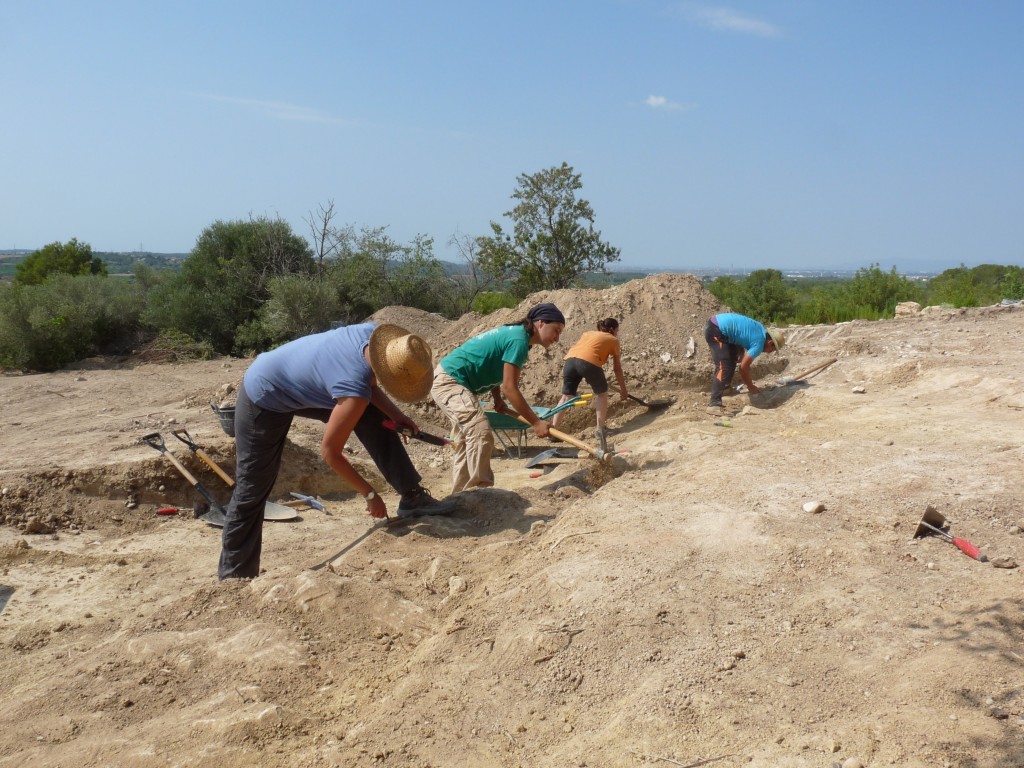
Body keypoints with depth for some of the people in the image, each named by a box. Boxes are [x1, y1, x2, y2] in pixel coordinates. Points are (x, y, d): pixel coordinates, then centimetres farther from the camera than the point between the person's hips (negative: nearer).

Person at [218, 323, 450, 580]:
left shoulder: (373, 333, -19)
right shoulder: (355, 389, -37)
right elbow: (330, 452, -26)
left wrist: (395, 415, -8)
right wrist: (370, 494, -15)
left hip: (298, 383, 8)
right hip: (263, 398, -8)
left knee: (374, 418, 1)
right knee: (252, 492, 0)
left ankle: (412, 496, 5)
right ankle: (234, 575, 16)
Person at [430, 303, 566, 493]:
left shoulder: (513, 333, 10)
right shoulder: (519, 339, -20)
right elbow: (509, 388, -23)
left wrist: (497, 399, 3)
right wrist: (536, 422, -19)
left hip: (447, 379, 11)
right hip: (449, 381, -11)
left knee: (467, 440, 16)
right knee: (481, 435, -20)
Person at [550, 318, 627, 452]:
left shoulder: (588, 333, 35)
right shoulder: (613, 340, 24)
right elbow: (617, 368, 27)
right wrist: (623, 390, 36)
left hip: (570, 360, 4)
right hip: (588, 362, -4)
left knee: (566, 396, 15)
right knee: (602, 393, 19)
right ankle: (600, 428, 12)